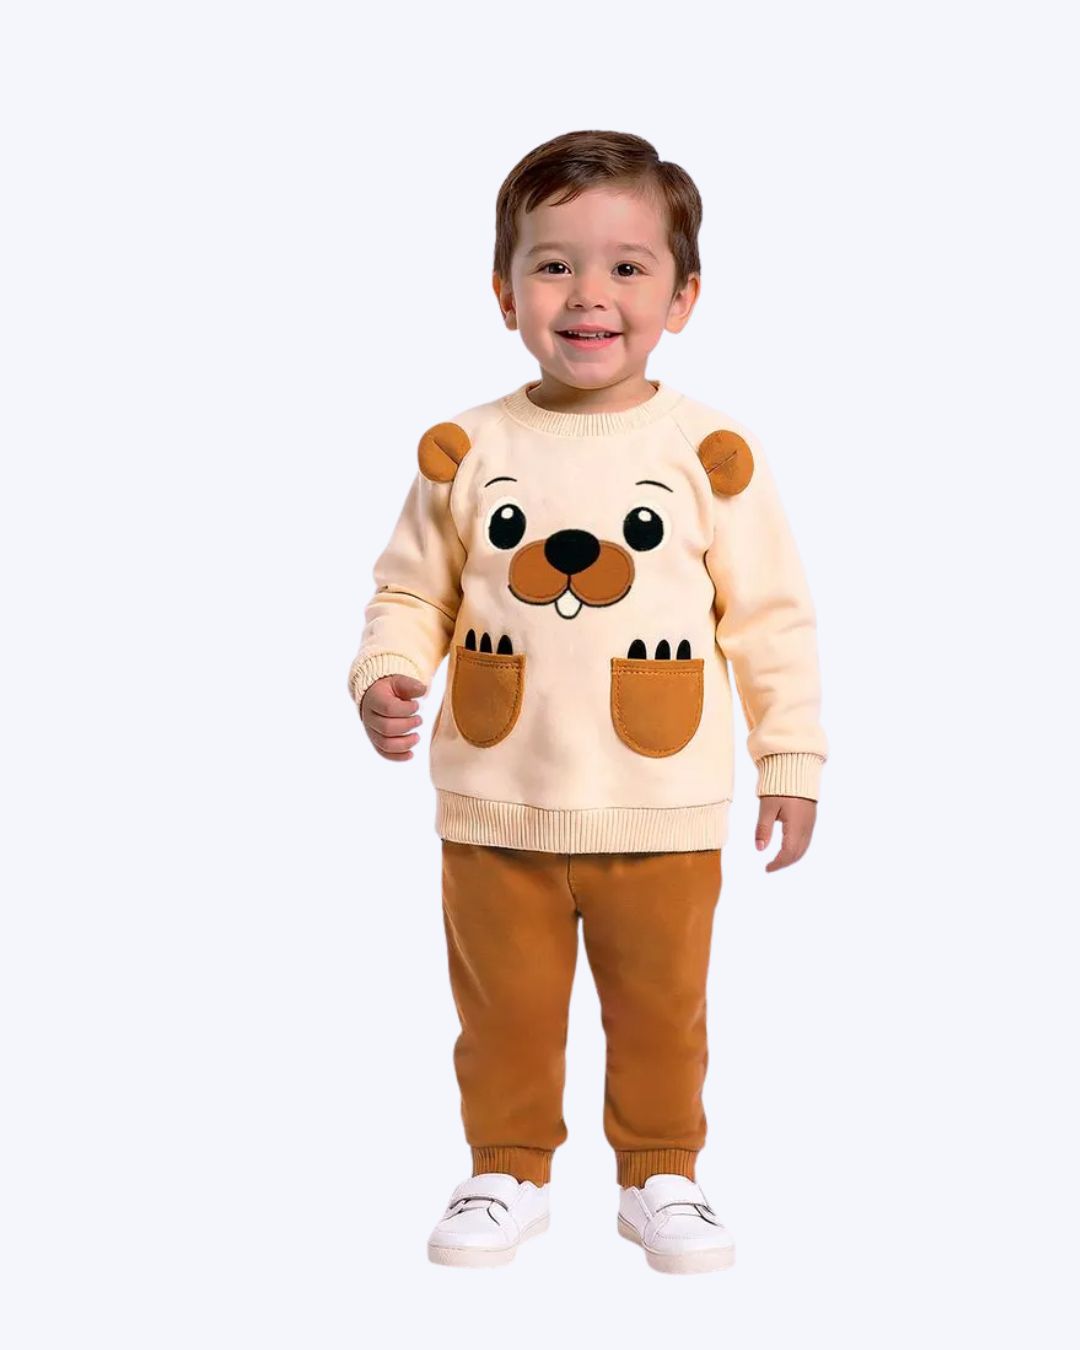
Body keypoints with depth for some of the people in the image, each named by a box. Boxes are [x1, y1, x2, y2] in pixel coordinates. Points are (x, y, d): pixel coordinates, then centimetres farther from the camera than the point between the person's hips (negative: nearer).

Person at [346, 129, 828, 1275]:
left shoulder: (710, 452, -6)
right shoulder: (465, 451, -3)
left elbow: (771, 615, 0)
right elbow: (410, 591, 7)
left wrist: (790, 757, 0)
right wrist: (385, 677, -11)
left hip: (661, 812, -1)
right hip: (496, 810, 1)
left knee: (660, 1014, 14)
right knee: (505, 1012, 15)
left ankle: (660, 1175, 33)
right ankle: (508, 1171, 34)